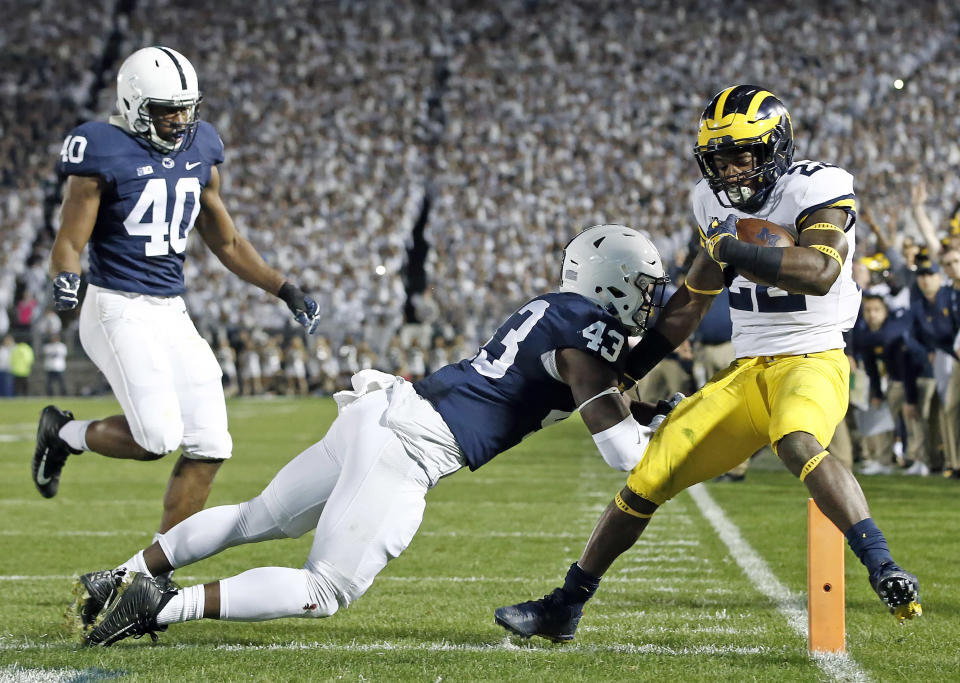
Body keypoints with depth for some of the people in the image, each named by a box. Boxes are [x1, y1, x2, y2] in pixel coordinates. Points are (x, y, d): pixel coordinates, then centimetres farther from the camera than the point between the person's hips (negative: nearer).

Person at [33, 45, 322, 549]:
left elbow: (226, 243, 20)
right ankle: (63, 432, 11)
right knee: (159, 437, -20)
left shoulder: (199, 150, 10)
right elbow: (68, 244, -10)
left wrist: (284, 289, 16)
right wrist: (65, 279, -32)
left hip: (173, 314, 7)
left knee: (209, 447, 0)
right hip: (118, 311, -7)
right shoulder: (104, 154, -10)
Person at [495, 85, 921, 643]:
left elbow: (819, 273, -32)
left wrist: (733, 249, -27)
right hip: (747, 371, 6)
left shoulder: (817, 189, -13)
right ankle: (564, 608, 15)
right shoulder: (716, 202, 9)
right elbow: (692, 302, 20)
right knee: (650, 475, 2)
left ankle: (885, 571, -41)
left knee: (798, 444, -39)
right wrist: (622, 371, 21)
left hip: (813, 361, -6)